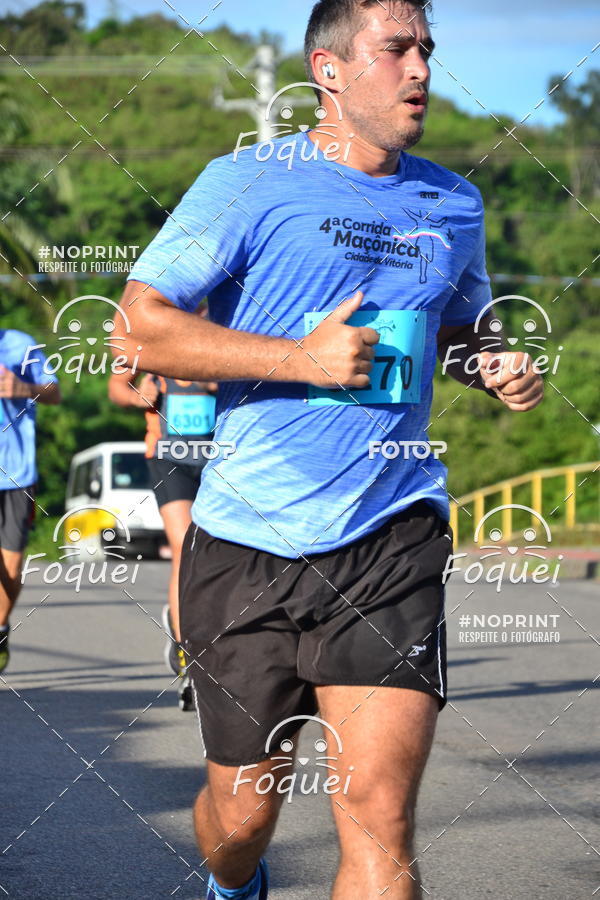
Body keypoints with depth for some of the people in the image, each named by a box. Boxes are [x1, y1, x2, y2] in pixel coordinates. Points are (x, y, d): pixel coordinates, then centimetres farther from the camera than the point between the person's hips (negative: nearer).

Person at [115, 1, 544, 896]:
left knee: (379, 816, -13)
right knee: (243, 815, 11)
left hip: (391, 537, 2)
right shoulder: (248, 181, -2)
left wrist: (497, 369, 6)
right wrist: (302, 359, -16)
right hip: (248, 543, -2)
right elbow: (143, 322, -8)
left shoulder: (455, 204, 13)